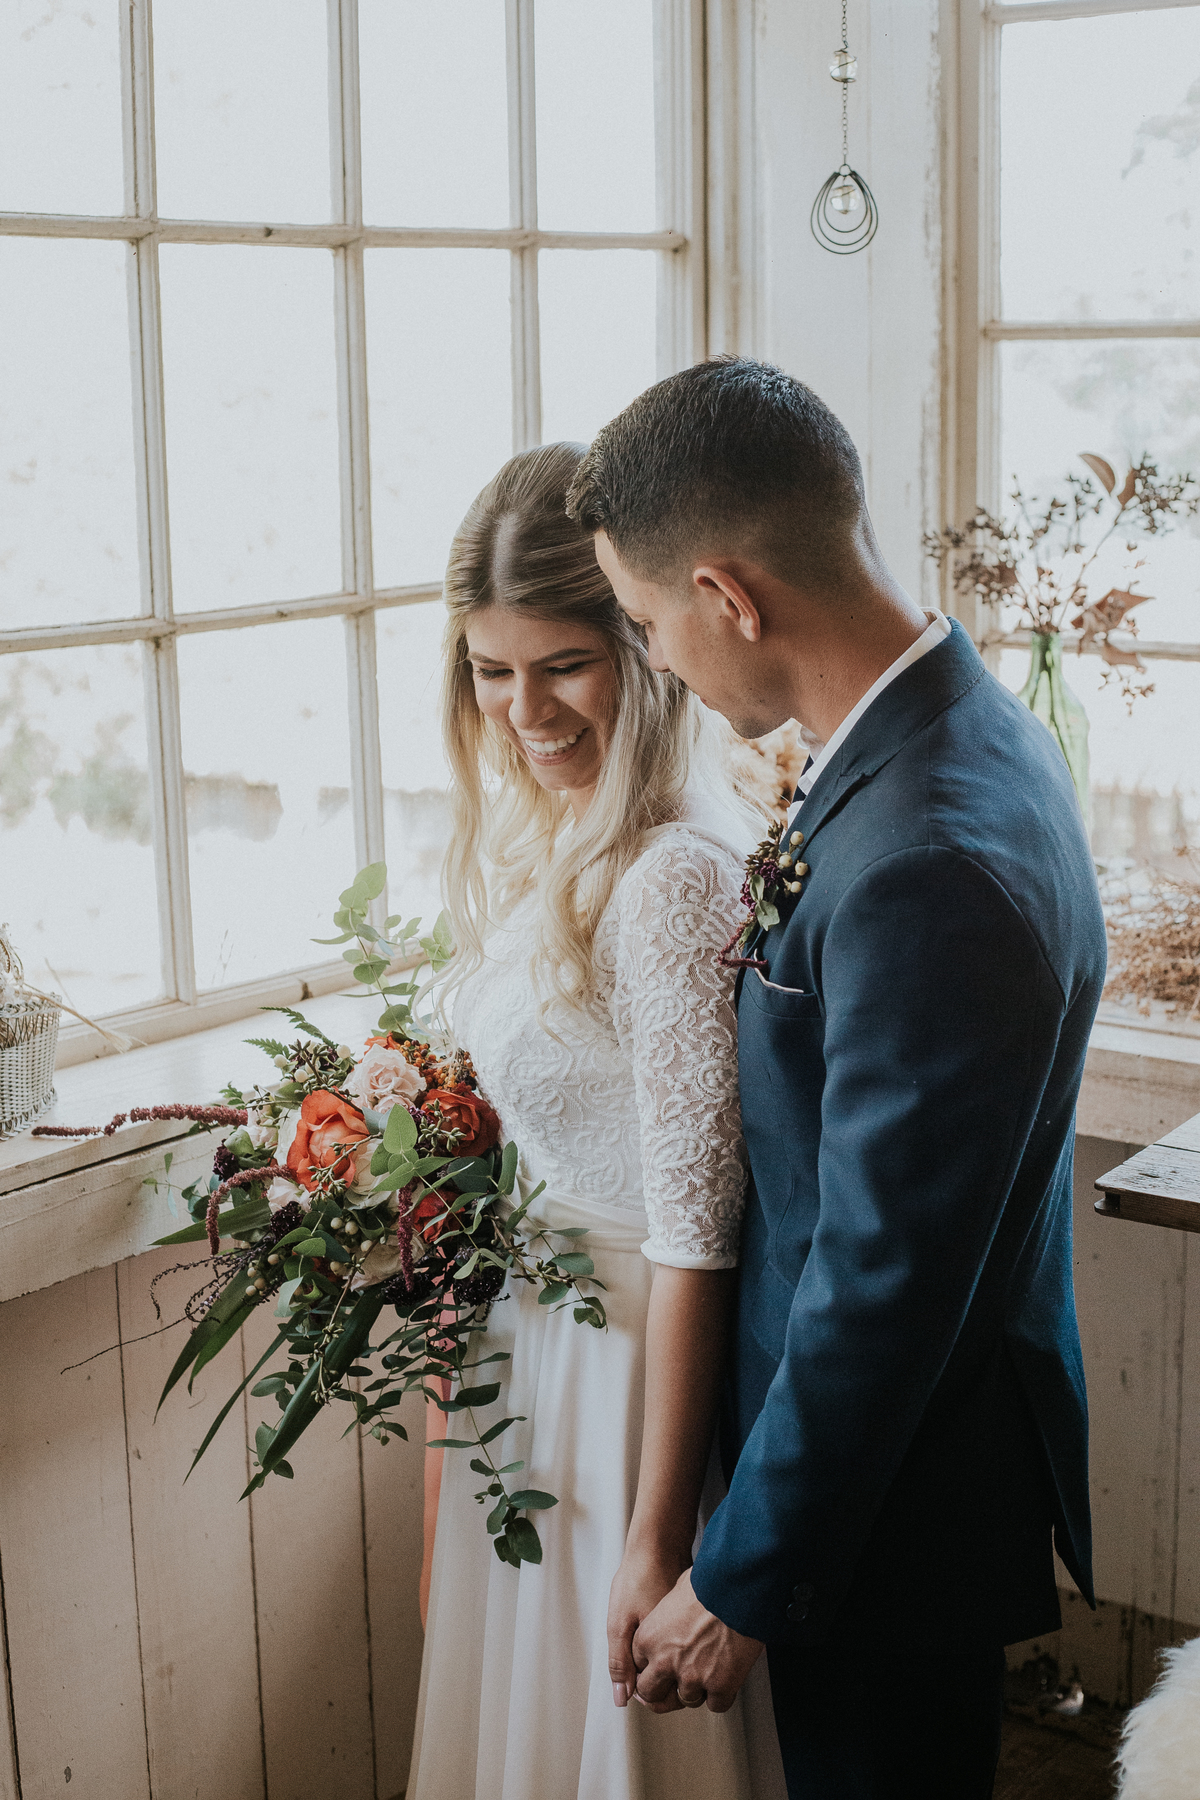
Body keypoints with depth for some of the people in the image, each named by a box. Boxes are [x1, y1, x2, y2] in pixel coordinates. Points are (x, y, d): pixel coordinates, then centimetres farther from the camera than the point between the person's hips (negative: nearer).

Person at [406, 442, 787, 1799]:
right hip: (524, 1339, 8)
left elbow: (694, 1237, -26)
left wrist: (658, 1537, -22)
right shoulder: (537, 840, 2)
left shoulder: (671, 880, -26)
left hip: (628, 1366, -8)